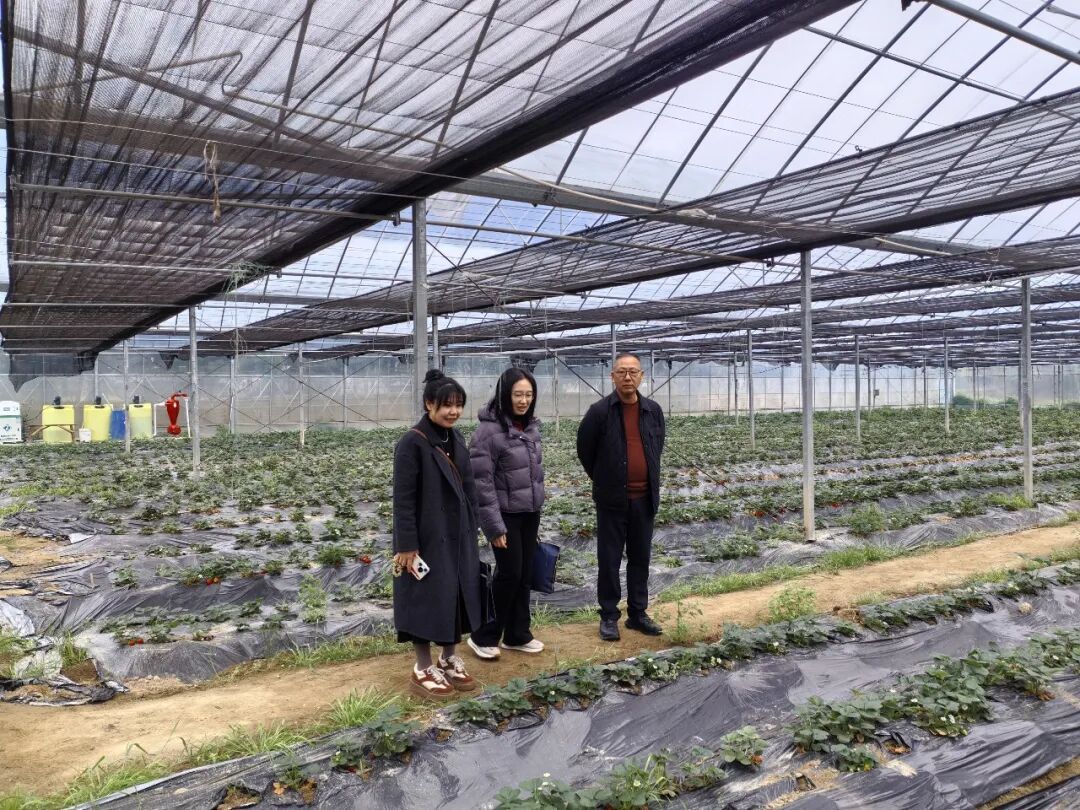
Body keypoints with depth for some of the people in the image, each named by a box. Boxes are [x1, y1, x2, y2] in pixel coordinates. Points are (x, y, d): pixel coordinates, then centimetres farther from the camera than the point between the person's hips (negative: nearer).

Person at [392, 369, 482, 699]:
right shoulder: (412, 443, -17)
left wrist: (470, 532, 12)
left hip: (457, 535, 7)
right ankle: (423, 669, 18)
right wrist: (407, 545, -18)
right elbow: (403, 498, -17)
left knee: (456, 594, 14)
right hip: (427, 537, -7)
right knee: (427, 598, 3)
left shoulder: (455, 439, 6)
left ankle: (450, 659, 30)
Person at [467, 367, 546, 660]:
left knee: (525, 575, 12)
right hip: (506, 514, -6)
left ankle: (517, 635, 26)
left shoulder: (531, 425, 4)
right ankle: (484, 636, 16)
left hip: (530, 513, 7)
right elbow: (482, 481, -19)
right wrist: (494, 525, -19)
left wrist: (537, 506, 12)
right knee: (509, 574, -2)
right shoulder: (489, 430, -18)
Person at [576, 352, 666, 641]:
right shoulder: (600, 411, -9)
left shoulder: (653, 411, 3)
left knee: (640, 559, 12)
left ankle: (638, 613, 25)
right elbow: (584, 449, 2)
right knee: (609, 560, 5)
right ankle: (609, 616, 17)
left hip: (644, 498, 4)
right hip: (612, 499, -3)